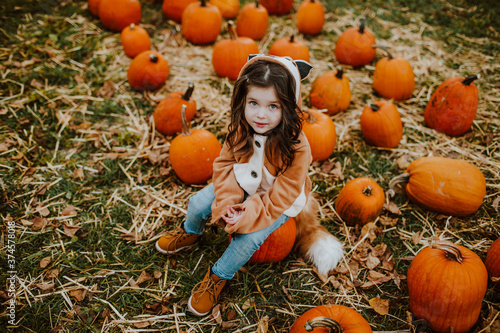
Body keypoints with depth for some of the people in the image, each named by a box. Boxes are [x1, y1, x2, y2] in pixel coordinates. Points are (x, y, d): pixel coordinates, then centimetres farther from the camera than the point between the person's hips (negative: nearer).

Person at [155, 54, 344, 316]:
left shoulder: (295, 147, -34)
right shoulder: (241, 128, -19)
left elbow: (280, 197, -27)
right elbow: (225, 163, -8)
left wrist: (246, 217, -32)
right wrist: (226, 202, -22)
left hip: (276, 203, -4)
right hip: (243, 187, 5)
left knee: (247, 238, -24)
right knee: (198, 203, -3)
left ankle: (218, 277, 6)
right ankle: (191, 233, 34)